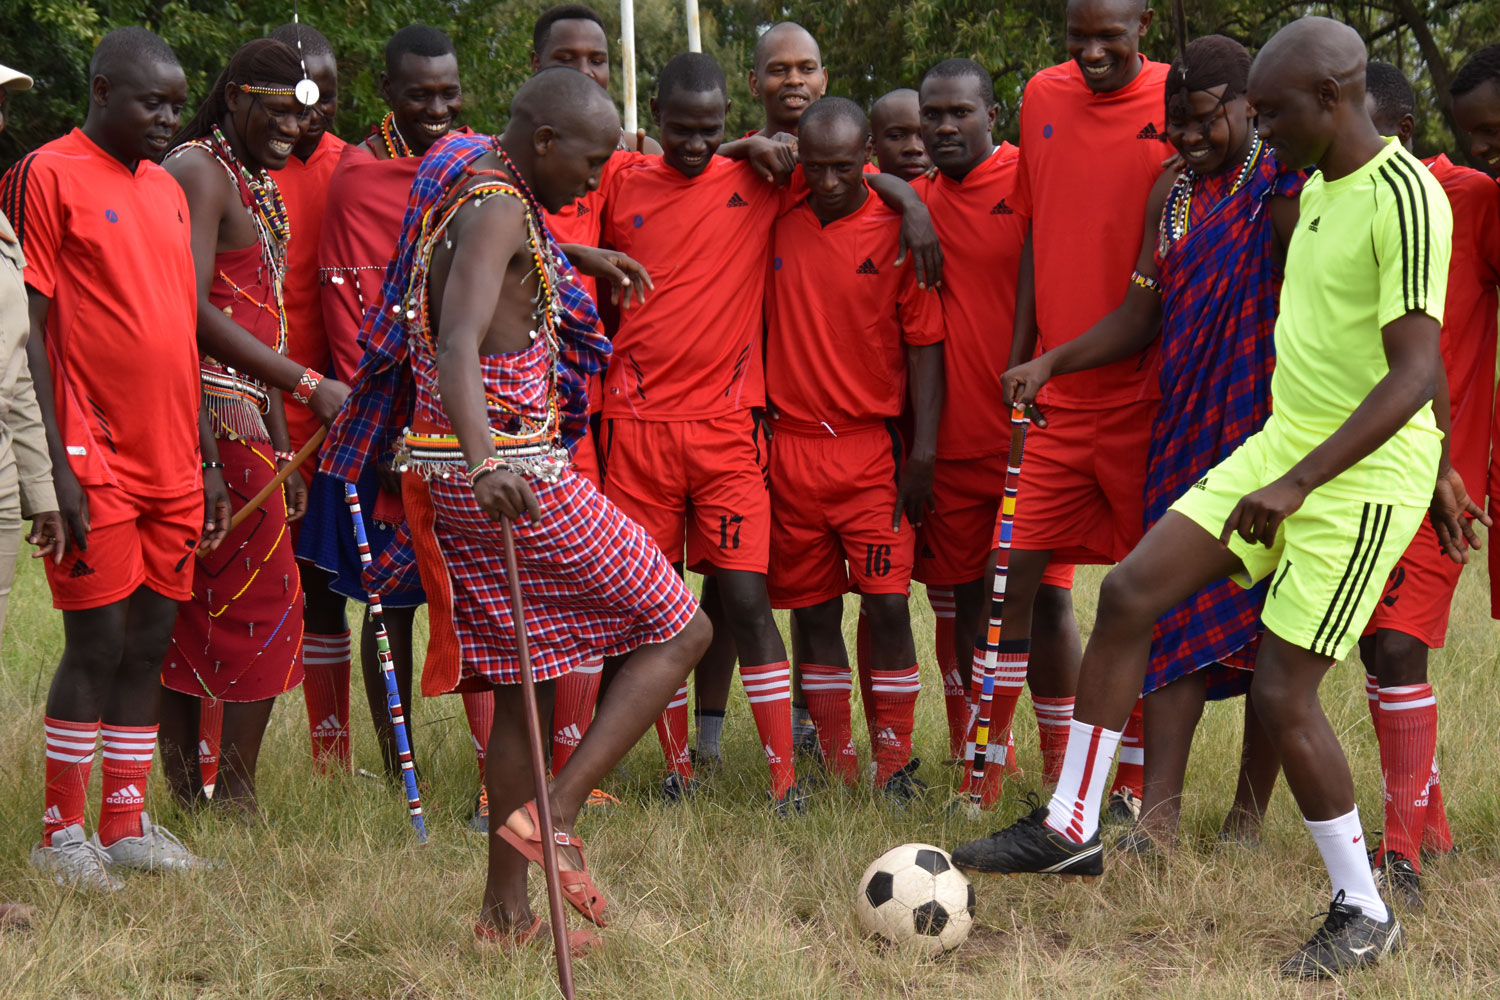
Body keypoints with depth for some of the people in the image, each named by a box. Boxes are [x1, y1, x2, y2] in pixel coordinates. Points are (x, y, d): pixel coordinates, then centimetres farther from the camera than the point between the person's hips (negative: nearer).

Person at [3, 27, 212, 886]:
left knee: (150, 641, 8)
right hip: (96, 461, -7)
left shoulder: (168, 189, 16)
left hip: (171, 464, 7)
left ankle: (128, 825, 16)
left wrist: (206, 459, 18)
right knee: (97, 643, -3)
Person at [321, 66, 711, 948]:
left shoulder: (478, 196, 14)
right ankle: (554, 814, -12)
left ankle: (506, 911, 14)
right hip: (516, 474, -10)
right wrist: (485, 462, -47)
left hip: (477, 472, 10)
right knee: (679, 631, -2)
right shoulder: (497, 212, -17)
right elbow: (458, 344, -33)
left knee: (526, 687, 13)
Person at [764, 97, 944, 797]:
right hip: (791, 447, 3)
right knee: (812, 608, 5)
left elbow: (925, 344, -3)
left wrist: (923, 452, -8)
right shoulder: (776, 226, 6)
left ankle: (894, 762, -1)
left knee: (887, 603, -10)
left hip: (874, 449, -3)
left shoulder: (897, 231, -3)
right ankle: (837, 766, 13)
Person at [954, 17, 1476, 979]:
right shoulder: (1317, 187, 10)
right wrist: (1441, 466, 27)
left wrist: (1298, 483, -32)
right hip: (1284, 441, 9)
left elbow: (1414, 372, -26)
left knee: (1282, 690, -8)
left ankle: (1365, 913, 10)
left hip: (1366, 473, -9)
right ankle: (1070, 828, 12)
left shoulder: (1404, 199, -20)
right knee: (1129, 593, 2)